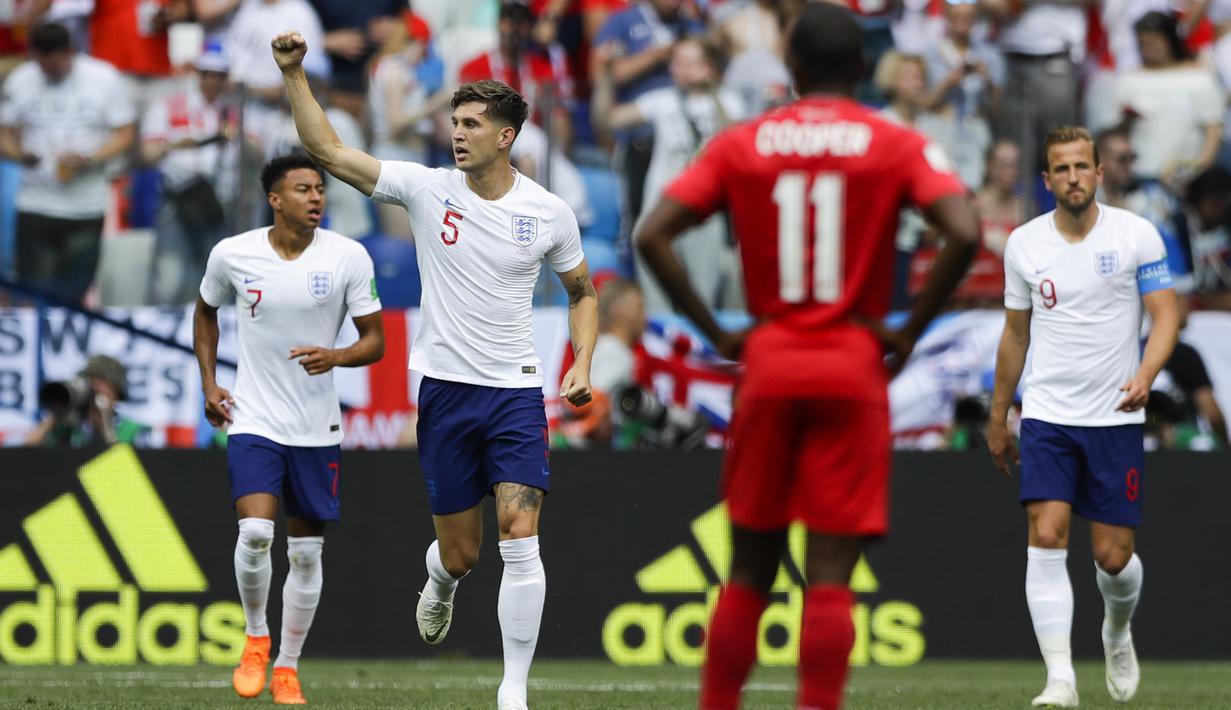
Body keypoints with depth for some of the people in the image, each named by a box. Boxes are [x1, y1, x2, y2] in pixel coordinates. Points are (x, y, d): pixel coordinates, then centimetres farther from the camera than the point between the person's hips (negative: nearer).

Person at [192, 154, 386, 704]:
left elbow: (375, 341, -2)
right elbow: (205, 312, 16)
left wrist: (336, 357, -23)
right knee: (255, 531, -20)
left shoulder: (348, 257, -7)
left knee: (306, 551, 6)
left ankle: (288, 667, 21)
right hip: (253, 419, -1)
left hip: (317, 426, 1)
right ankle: (255, 638, 5)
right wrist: (209, 384, 7)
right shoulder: (232, 255, -4)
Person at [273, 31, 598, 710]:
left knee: (520, 542, -15)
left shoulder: (549, 213, -1)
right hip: (445, 391, 1)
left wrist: (581, 365, -1)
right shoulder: (427, 188, -3)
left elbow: (582, 292, 14)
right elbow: (328, 151, -7)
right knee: (459, 554, 6)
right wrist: (294, 75, -16)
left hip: (516, 392, -1)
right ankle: (440, 584, 46)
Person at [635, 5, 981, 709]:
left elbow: (653, 235, -2)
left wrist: (716, 332, 2)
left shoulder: (739, 145, 6)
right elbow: (965, 233, -14)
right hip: (853, 369, -2)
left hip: (767, 362, 2)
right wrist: (910, 330, -5)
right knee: (831, 575, -3)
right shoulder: (899, 146, 0)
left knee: (749, 569, 11)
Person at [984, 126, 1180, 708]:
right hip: (1046, 417, 1)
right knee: (1046, 538, -16)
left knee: (1113, 557, 1)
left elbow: (1166, 314, -5)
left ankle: (1118, 633, 35)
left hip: (1116, 418, -1)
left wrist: (1145, 375, -24)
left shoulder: (1136, 235, -4)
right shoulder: (1023, 244, 3)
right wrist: (997, 417, 18)